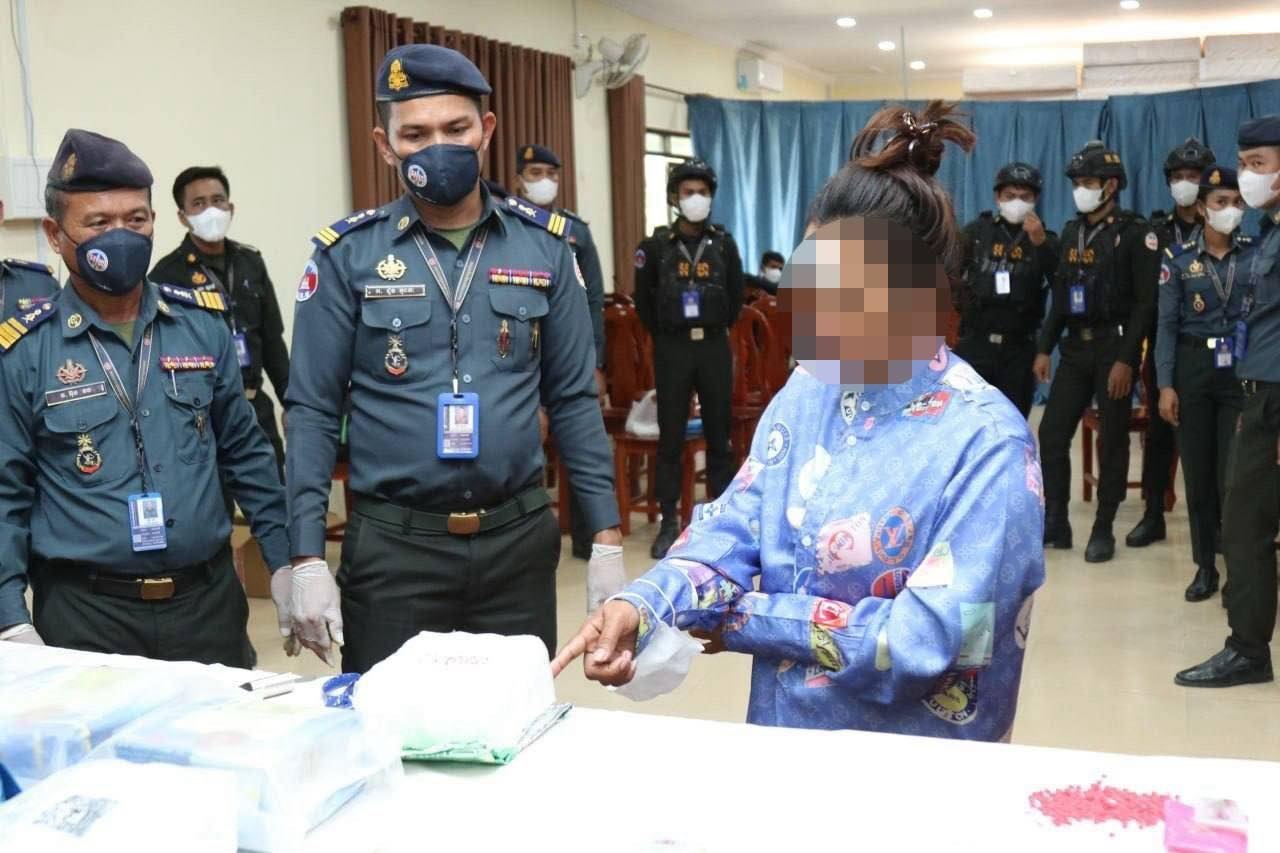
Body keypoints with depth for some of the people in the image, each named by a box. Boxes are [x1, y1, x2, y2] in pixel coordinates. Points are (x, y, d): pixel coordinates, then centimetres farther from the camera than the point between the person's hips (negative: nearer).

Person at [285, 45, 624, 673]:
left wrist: (606, 538, 1)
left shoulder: (543, 245, 2)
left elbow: (574, 400, 5)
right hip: (393, 542, -1)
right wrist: (307, 557, -8)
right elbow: (313, 411, -3)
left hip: (520, 536, 2)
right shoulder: (347, 254, -4)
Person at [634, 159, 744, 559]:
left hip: (715, 347, 1)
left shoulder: (723, 243, 4)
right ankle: (669, 523, 9)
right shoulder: (657, 246, -1)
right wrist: (664, 334, 6)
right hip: (672, 349, -1)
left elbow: (736, 296, 12)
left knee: (719, 433, 7)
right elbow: (644, 301, 6)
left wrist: (716, 328, 8)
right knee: (671, 437, 3)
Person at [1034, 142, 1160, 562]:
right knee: (1051, 433, 2)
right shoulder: (1071, 232, 12)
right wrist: (1045, 348, 8)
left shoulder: (1135, 232, -7)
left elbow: (1146, 302, -12)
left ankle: (1103, 530, 11)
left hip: (1114, 346, -6)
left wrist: (1126, 358, -18)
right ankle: (1055, 523, 14)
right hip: (1076, 347, 6)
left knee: (1113, 441, 2)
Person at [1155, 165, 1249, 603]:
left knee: (1233, 475, -4)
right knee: (1197, 472, 6)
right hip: (1193, 368, 1)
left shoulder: (1256, 254, 1)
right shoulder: (1179, 258, 1)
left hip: (1241, 370, -1)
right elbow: (1167, 325, 0)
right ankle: (1205, 566, 18)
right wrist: (1165, 384, -7)